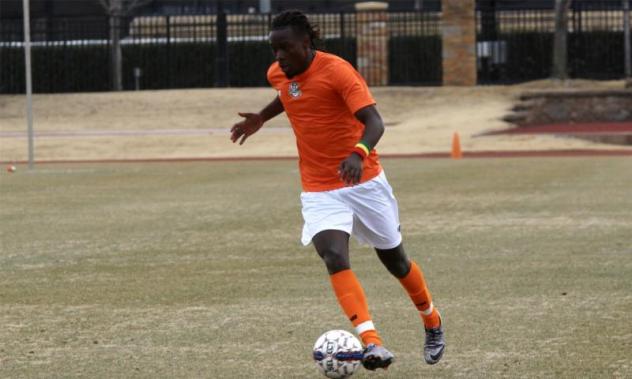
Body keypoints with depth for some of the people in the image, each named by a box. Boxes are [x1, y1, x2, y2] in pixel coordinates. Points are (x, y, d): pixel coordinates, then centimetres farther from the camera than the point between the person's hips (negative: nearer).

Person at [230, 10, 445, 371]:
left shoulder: (336, 70, -19)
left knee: (394, 259, 12)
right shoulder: (278, 74, 1)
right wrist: (261, 118, 22)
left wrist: (359, 153, -46)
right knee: (335, 257, -22)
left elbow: (374, 121, -29)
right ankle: (373, 344, -33)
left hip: (364, 182, -4)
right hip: (319, 190, 4)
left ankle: (433, 323, 40)